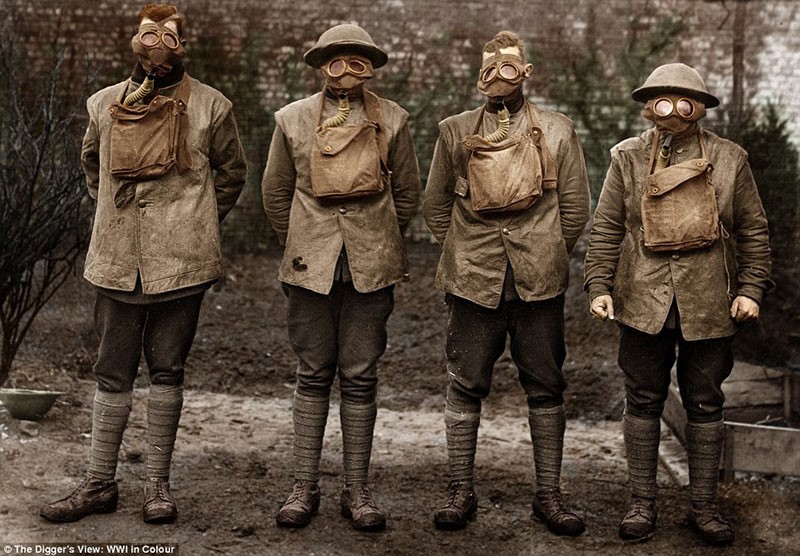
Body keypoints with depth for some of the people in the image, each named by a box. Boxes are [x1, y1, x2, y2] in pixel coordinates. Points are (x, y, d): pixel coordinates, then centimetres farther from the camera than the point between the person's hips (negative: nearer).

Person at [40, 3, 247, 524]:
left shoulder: (211, 106, 1)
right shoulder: (104, 104, 8)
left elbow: (232, 172, 14)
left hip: (181, 260, -2)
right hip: (118, 260, 2)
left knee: (167, 369, 5)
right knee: (113, 373, 7)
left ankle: (159, 484, 14)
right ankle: (100, 483, 16)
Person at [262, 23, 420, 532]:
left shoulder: (392, 119, 4)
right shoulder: (292, 119, 5)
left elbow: (407, 192, 13)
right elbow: (276, 192, 14)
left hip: (371, 265, 0)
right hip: (311, 264, 0)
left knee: (360, 378, 3)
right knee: (313, 376, 5)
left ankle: (358, 491, 11)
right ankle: (305, 488, 13)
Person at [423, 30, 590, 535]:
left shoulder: (559, 132, 7)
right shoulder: (455, 132, 8)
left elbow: (576, 207, 10)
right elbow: (435, 206, 15)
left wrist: (547, 257, 8)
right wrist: (462, 254, 9)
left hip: (539, 283, 0)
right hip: (473, 282, 0)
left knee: (546, 388, 5)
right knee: (466, 386, 4)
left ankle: (549, 494, 15)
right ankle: (462, 491, 15)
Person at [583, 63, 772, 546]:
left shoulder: (730, 159, 4)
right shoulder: (628, 158, 5)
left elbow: (753, 230, 7)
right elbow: (607, 228, 6)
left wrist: (751, 289, -1)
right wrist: (600, 286, -2)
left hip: (709, 305, 0)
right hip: (643, 302, 0)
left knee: (706, 406, 8)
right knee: (643, 402, 7)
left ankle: (705, 505, 20)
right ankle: (643, 502, 18)